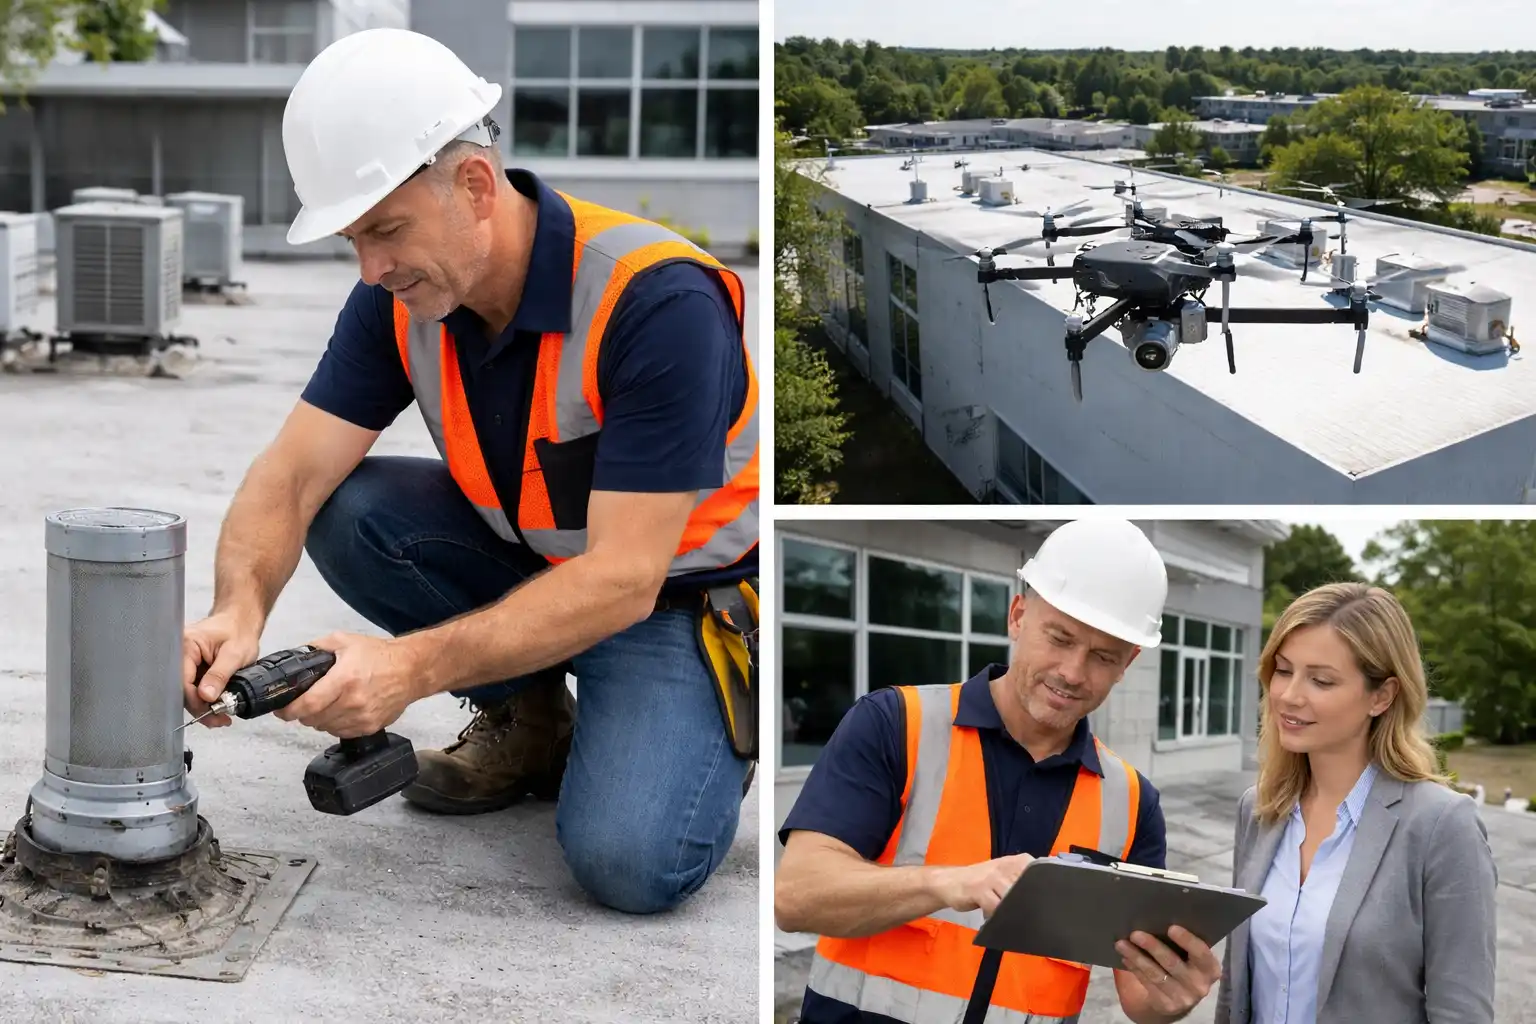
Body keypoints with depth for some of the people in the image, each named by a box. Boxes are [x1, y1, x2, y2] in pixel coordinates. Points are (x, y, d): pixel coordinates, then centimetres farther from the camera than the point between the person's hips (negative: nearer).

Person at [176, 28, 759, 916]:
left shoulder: (657, 301, -31)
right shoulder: (403, 296, -10)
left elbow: (623, 580, -32)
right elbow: (291, 477, -13)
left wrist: (414, 667, -39)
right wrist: (240, 609, -35)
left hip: (684, 593, -7)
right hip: (535, 562, 7)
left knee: (628, 859, -30)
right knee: (347, 514, -17)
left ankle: (714, 728, 5)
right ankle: (526, 719, 4)